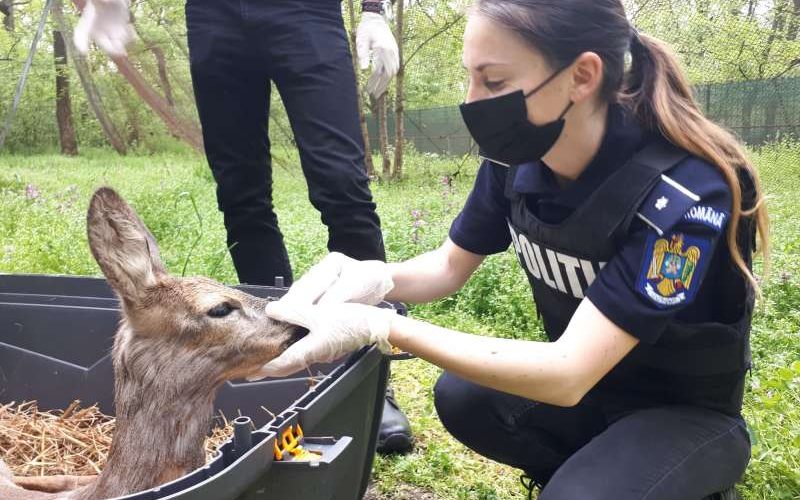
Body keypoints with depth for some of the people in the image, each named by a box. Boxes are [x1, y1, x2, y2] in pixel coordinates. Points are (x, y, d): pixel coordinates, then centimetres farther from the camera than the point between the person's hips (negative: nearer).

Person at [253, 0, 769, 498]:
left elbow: (567, 375, -37)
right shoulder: (517, 160, -13)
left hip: (688, 412, -5)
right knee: (461, 397, -17)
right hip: (584, 378, 5)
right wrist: (374, 277, -22)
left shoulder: (684, 190, -32)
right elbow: (451, 266, 2)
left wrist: (380, 328, -40)